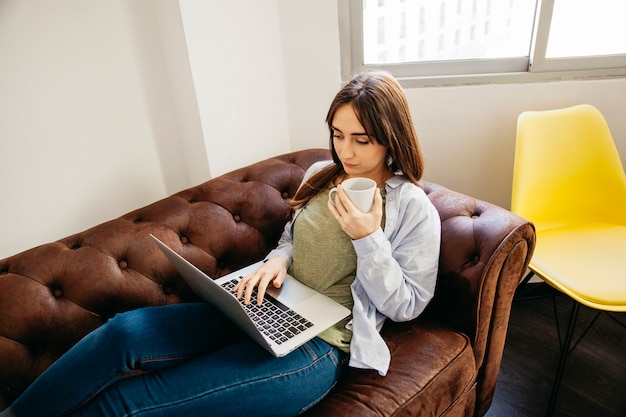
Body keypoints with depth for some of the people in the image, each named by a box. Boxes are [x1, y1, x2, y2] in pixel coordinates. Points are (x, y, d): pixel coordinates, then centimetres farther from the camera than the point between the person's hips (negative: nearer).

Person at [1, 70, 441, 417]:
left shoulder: (414, 209, -6)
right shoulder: (321, 174, 10)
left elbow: (407, 306, -5)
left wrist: (368, 239, -20)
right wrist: (278, 259, -2)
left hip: (319, 346, -5)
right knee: (124, 330, -17)